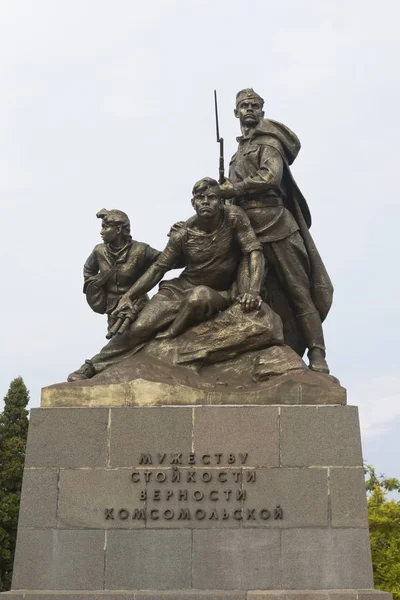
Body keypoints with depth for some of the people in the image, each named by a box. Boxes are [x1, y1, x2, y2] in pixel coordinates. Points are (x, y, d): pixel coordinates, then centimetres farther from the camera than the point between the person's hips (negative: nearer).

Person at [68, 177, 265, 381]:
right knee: (140, 326, -16)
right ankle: (92, 368, -2)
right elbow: (159, 267, -2)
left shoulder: (234, 217, -13)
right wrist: (128, 296, -9)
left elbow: (254, 252, -15)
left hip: (219, 293, -2)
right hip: (181, 288, 2)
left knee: (198, 297, -39)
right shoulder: (183, 233, -9)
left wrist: (252, 290, -31)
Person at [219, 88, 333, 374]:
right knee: (276, 296, 5)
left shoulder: (268, 142, 1)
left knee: (298, 290, -8)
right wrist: (225, 193, 0)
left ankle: (317, 357, -9)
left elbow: (270, 178, -16)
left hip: (276, 224, -7)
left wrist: (234, 189, -9)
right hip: (251, 229, 7)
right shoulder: (240, 151, 23)